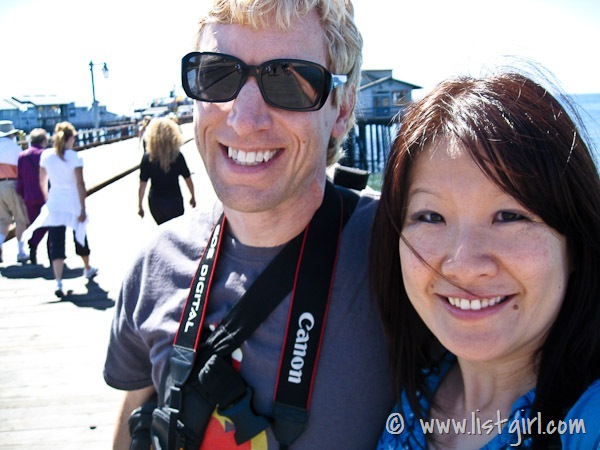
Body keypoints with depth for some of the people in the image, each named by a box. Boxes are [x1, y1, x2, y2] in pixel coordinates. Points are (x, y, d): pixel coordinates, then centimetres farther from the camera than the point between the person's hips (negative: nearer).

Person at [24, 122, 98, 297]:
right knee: (80, 237, 19)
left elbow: (43, 181, 9)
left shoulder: (46, 155, 0)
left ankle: (58, 282, -14)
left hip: (54, 205, 2)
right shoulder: (74, 157, -11)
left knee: (56, 243, -1)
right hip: (73, 204, -2)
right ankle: (88, 269, 42)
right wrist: (83, 208, -10)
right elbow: (80, 184, -14)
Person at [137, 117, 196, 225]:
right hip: (174, 200, -1)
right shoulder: (178, 156, -12)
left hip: (155, 202, 2)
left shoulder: (147, 158, -11)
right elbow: (188, 180, -4)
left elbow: (142, 185, -8)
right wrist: (193, 197, 13)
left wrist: (139, 205, 4)